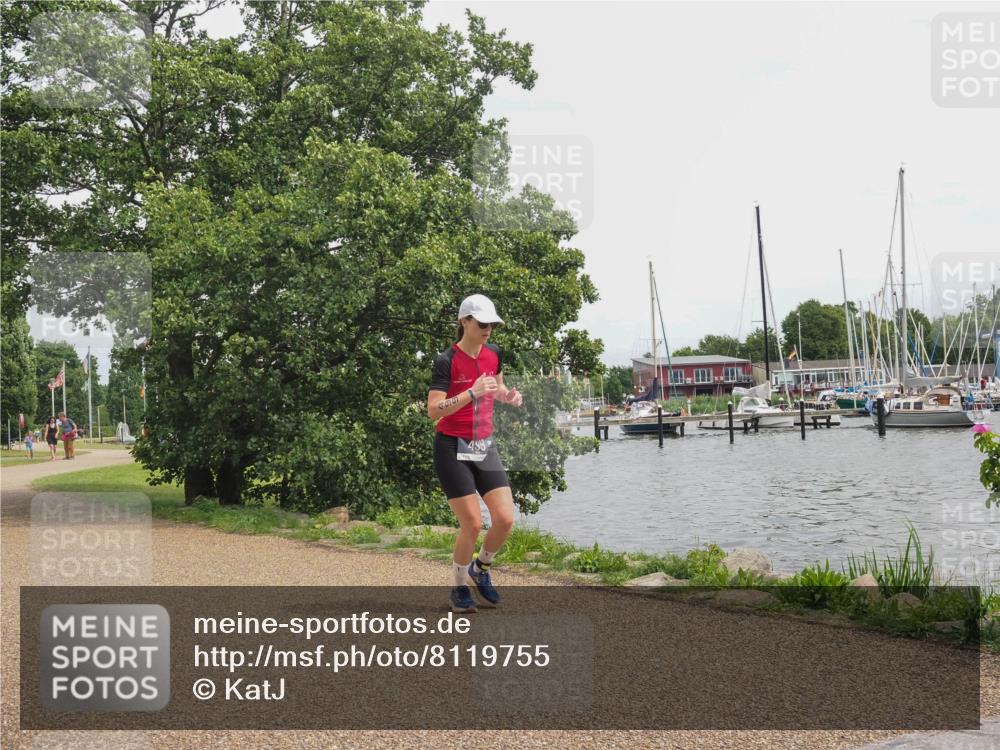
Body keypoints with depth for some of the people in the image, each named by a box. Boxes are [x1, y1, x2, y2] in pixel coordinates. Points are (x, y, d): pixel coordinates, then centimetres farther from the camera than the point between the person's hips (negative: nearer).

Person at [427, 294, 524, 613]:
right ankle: (459, 588, 16)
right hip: (453, 449, -6)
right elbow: (433, 410, -21)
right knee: (472, 524, -8)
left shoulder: (494, 353, 5)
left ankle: (480, 569, 23)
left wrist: (509, 395, 1)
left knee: (505, 519, -6)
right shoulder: (447, 360, -14)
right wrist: (472, 393, -30)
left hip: (485, 446, 6)